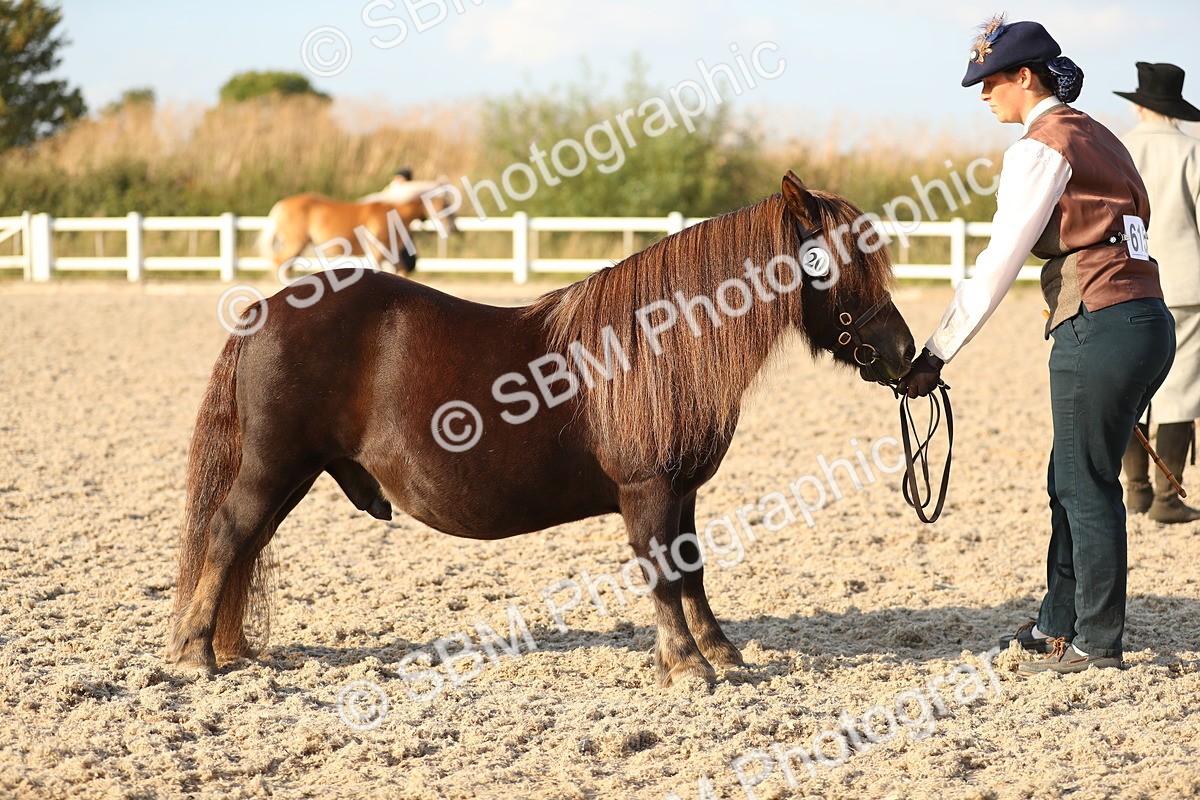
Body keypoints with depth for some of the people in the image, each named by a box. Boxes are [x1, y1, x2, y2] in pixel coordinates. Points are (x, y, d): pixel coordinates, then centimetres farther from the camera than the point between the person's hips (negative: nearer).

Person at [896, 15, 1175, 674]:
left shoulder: (1041, 147, -9)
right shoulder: (1099, 137, 19)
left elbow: (1000, 262, -13)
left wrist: (936, 354, -10)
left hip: (1098, 325, -9)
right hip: (1149, 322, 9)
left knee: (1087, 485, -1)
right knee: (1070, 479, 17)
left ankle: (1098, 643, 6)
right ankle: (1058, 624, 27)